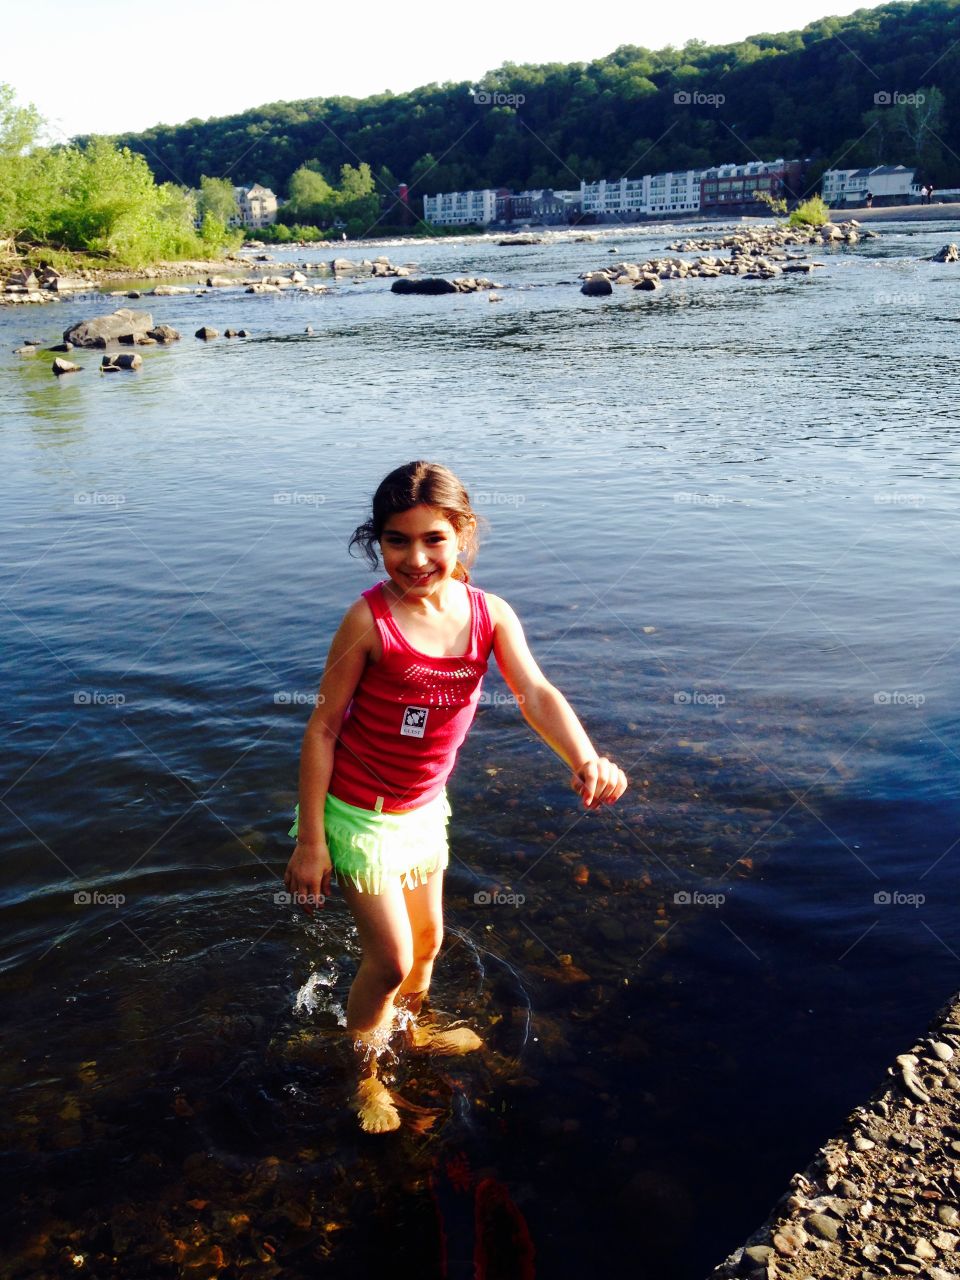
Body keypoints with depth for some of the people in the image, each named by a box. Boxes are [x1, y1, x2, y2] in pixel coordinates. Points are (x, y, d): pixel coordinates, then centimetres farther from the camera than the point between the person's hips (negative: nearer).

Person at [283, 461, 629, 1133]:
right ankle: (366, 1071, 31)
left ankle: (413, 1027, 53)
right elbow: (323, 727, -16)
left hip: (425, 806, 5)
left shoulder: (491, 615, -10)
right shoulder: (370, 618, -22)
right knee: (391, 959, 1)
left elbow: (535, 692, -25)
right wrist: (310, 841, -15)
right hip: (359, 811, -5)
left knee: (429, 937, 22)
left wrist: (586, 759, -46)